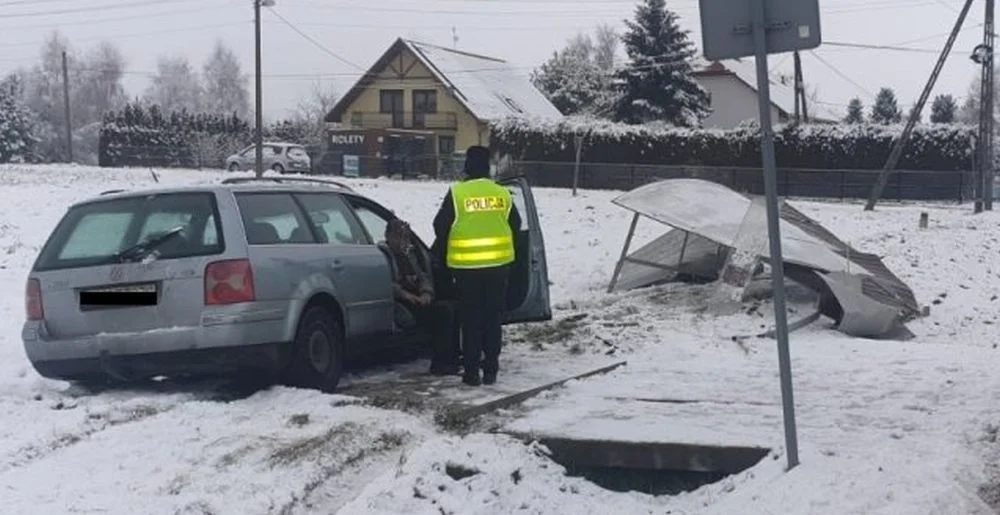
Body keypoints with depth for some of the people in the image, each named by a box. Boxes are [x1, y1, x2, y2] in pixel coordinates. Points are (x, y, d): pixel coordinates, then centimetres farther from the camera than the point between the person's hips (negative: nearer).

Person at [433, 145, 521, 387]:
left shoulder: (457, 193, -9)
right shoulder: (502, 194, 2)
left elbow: (440, 226, -3)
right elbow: (515, 225, 12)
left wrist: (446, 253, 15)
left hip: (467, 266, -3)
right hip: (498, 265, 3)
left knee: (471, 320, 6)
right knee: (493, 318, 12)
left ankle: (472, 371, 6)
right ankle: (491, 369, 14)